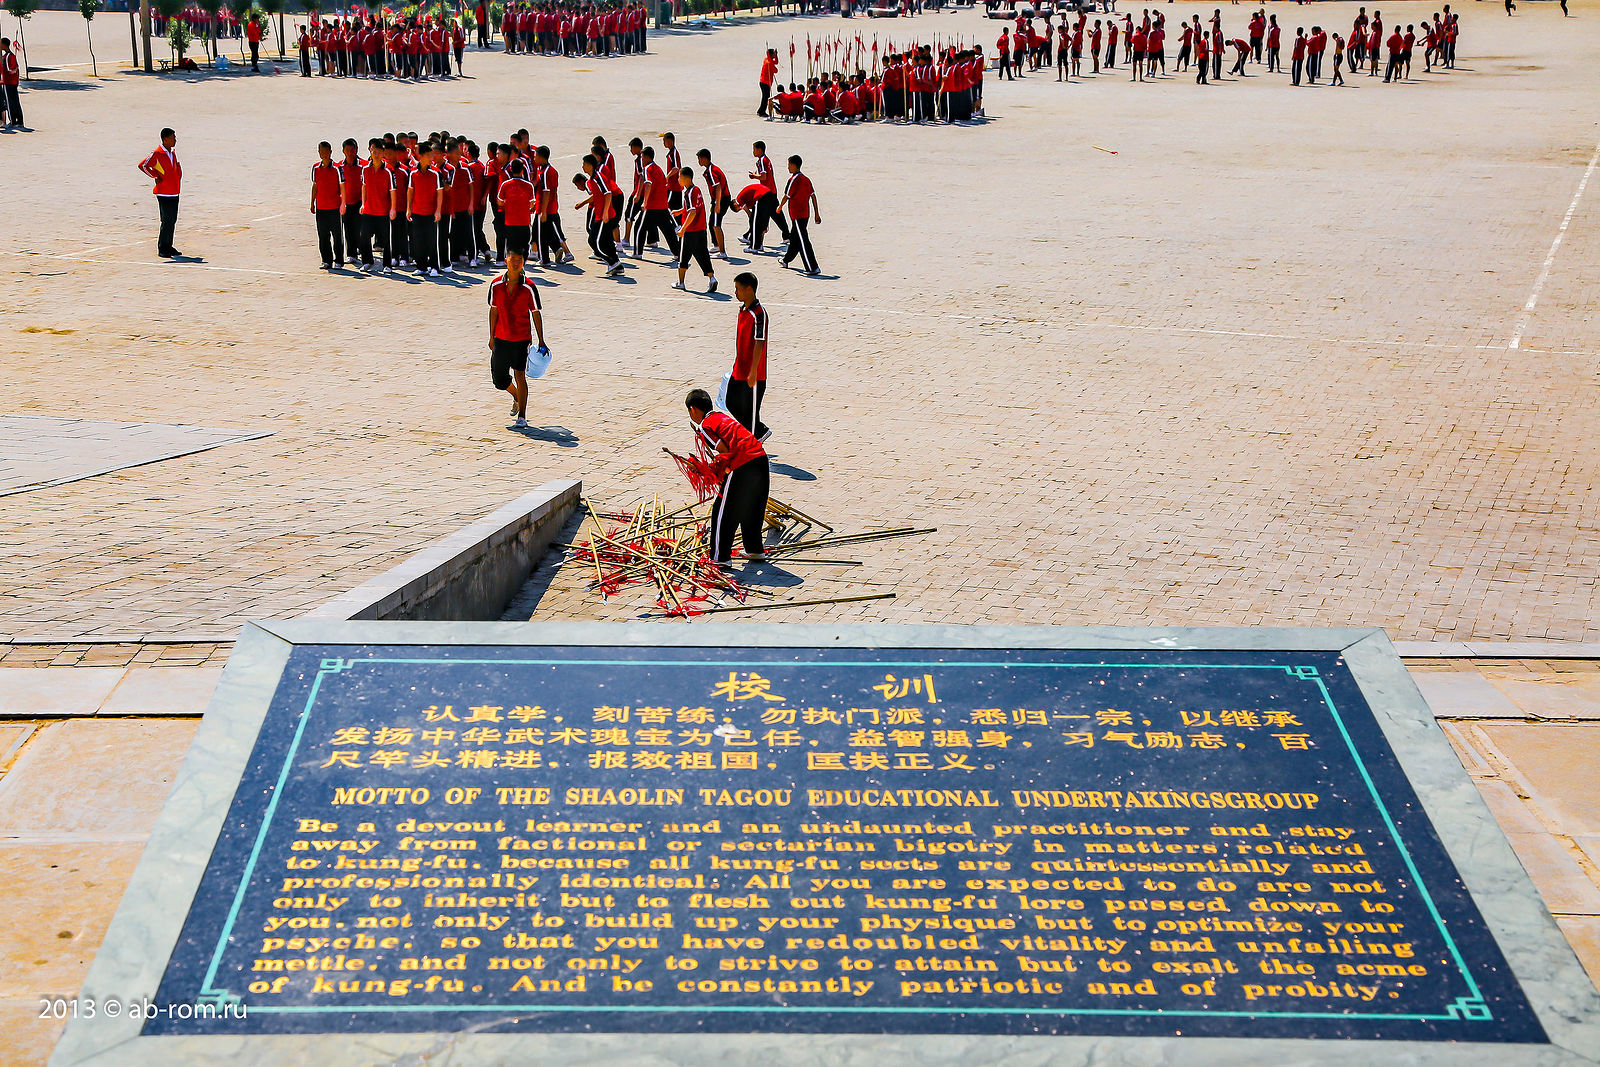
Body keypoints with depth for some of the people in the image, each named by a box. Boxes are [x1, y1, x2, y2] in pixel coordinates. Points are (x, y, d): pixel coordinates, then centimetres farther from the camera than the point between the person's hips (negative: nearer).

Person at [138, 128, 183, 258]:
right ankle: (161, 249, -3)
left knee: (173, 221, 9)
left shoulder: (173, 152, 12)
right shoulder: (157, 153, -12)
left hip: (174, 192, 8)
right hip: (163, 193, -8)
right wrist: (155, 176, -9)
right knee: (167, 221, -9)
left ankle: (168, 247, 18)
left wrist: (179, 177, 18)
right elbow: (143, 165, -15)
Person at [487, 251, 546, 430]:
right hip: (501, 339, 3)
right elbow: (493, 311, 10)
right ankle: (516, 397, 39)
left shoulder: (529, 287, -7)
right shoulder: (496, 285, 1)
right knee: (499, 379, 7)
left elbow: (536, 314, -2)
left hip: (522, 339, -3)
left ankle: (522, 417, 1)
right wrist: (492, 337, 11)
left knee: (519, 376, -7)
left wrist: (541, 342, -3)